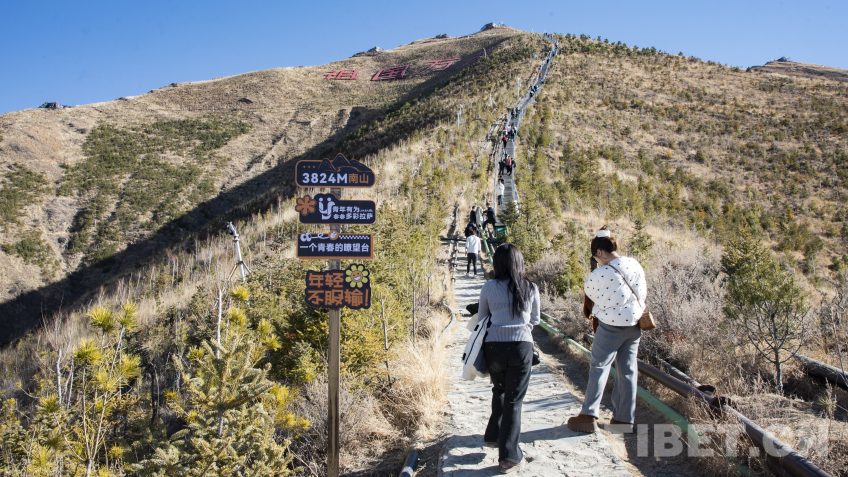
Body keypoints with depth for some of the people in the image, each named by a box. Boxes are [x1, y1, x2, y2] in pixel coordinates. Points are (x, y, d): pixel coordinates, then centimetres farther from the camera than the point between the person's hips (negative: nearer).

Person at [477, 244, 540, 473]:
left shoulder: (488, 288, 0)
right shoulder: (531, 288, 3)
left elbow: (481, 319, 11)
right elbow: (535, 320, 13)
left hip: (493, 345, 1)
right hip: (522, 345, -1)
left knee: (499, 391, 26)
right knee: (514, 400, 6)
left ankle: (494, 435, 38)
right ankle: (508, 456, 6)